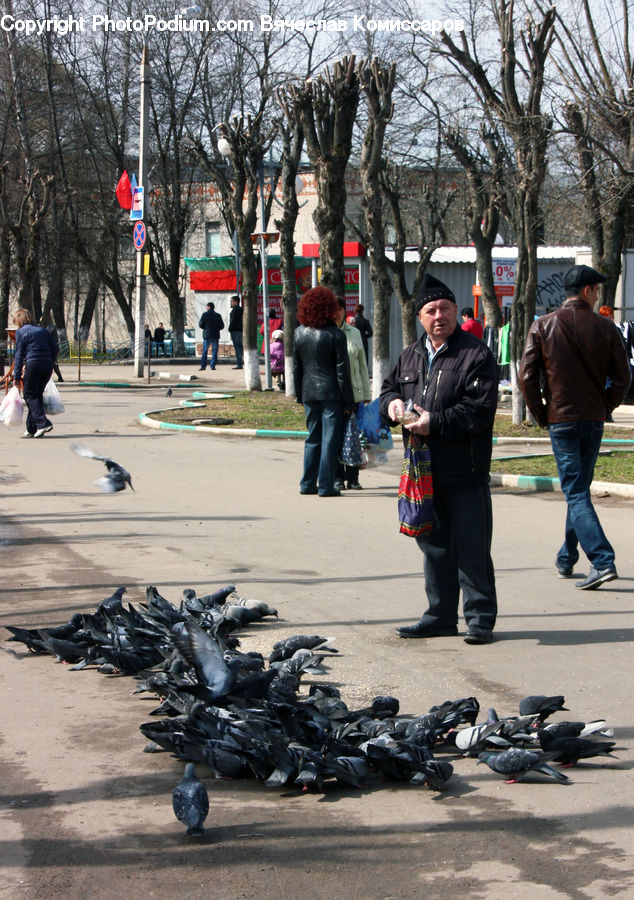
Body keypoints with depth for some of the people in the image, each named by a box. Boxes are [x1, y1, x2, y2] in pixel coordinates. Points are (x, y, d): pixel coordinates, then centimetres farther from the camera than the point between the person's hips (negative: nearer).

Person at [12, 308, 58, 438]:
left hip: (33, 364, -6)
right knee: (37, 394, 13)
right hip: (47, 365, 6)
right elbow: (55, 347, 13)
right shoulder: (42, 330, 17)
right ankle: (32, 429, 13)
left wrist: (17, 376, -1)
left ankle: (43, 422, -19)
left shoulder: (20, 332, 0)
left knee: (29, 395, 0)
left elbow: (19, 355, -2)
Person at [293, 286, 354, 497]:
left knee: (313, 438, 15)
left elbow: (296, 368, 9)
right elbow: (342, 371, -9)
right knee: (330, 439, 1)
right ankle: (326, 486, 1)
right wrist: (348, 401, -4)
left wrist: (300, 395, 18)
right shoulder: (336, 334, -11)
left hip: (309, 393, 5)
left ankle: (307, 483, 16)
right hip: (331, 393, -5)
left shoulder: (299, 333, 3)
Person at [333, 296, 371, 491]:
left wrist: (366, 394, 11)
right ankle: (338, 477, 8)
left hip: (353, 392, 2)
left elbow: (362, 364, 14)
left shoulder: (354, 333, 10)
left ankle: (353, 477, 10)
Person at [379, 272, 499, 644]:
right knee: (434, 545, 14)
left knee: (472, 547, -3)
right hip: (424, 471, 7)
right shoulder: (411, 356, 14)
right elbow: (390, 387, 26)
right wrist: (392, 403, 2)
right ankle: (441, 616, 24)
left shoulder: (476, 355, -8)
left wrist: (435, 422, -20)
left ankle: (480, 618, 5)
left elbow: (480, 410, -16)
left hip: (465, 474, -7)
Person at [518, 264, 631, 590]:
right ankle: (566, 558, 26)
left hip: (561, 419, -2)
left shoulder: (543, 326, -3)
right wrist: (603, 408, 11)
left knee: (575, 492, -5)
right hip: (594, 420, 3)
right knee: (579, 487, 17)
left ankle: (602, 561, -18)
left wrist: (541, 414, 3)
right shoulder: (605, 328, -1)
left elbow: (526, 377, -8)